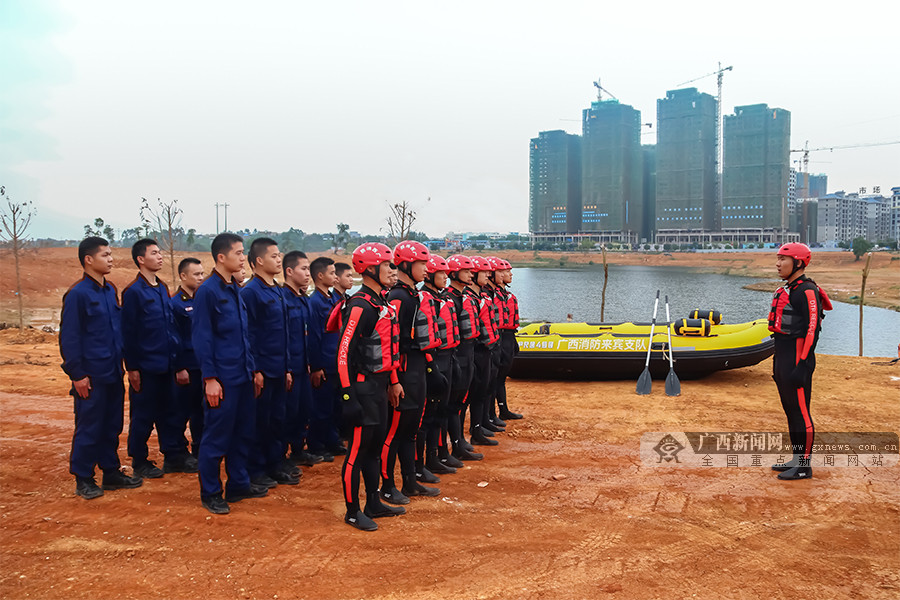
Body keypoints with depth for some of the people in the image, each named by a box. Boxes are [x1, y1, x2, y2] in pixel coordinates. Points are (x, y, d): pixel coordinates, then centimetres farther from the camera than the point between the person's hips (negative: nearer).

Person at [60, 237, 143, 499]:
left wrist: (122, 363, 12)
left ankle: (111, 472, 25)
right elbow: (69, 337, -12)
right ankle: (83, 479, 15)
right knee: (88, 428, 2)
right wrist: (77, 374, -14)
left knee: (112, 425, 14)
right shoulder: (78, 294, -11)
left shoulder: (111, 290, 10)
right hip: (91, 376, -7)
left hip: (113, 373, 7)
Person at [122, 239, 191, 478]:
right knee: (143, 415, 4)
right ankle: (139, 462, 17)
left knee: (170, 412, 12)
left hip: (166, 365, 7)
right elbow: (128, 333, -12)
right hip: (145, 366, -7)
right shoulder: (133, 292, -11)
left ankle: (175, 456, 21)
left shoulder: (163, 289, 10)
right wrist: (132, 368, -12)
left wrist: (177, 361, 13)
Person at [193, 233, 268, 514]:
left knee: (243, 431, 15)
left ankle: (239, 484, 27)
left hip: (242, 375, 8)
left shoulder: (236, 289, 12)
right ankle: (210, 494, 13)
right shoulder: (208, 291, -12)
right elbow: (201, 337, -14)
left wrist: (252, 368, 16)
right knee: (216, 437, 1)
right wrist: (209, 378, -16)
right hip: (222, 377, -8)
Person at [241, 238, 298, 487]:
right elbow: (248, 334, -15)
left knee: (278, 418, 14)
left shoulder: (278, 291, 13)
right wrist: (255, 370, -18)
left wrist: (287, 368, 15)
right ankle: (256, 470, 13)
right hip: (262, 370, -8)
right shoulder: (250, 292, -12)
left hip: (279, 370, 8)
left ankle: (276, 464, 24)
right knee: (259, 420, 2)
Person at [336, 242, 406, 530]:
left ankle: (374, 504, 28)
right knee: (359, 446, -2)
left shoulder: (382, 304, 13)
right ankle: (352, 512, 10)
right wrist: (348, 396, -22)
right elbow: (344, 353, -20)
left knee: (375, 444, 16)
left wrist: (393, 381, 20)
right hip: (363, 386, -10)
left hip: (380, 385, 10)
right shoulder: (359, 306, -17)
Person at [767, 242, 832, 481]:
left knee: (800, 412, -3)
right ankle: (796, 459, 26)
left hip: (797, 359, -10)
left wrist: (802, 366, -24)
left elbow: (812, 330, -20)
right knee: (790, 410, 16)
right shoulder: (786, 290, 17)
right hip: (783, 357, 10)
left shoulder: (807, 291, -14)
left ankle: (804, 466, 5)